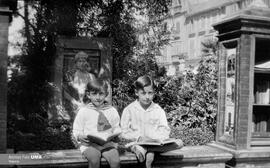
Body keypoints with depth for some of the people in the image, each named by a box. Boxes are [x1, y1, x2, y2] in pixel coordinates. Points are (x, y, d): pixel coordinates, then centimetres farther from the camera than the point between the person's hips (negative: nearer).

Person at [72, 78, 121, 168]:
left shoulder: (112, 110, 10)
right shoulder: (83, 111, 4)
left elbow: (116, 128, 15)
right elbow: (76, 131, 7)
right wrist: (81, 136, -15)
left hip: (108, 143, 2)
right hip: (89, 144, -1)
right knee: (94, 160, -32)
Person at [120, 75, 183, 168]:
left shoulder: (159, 110, 8)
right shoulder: (129, 110, 2)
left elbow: (164, 130, 3)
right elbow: (124, 131, -2)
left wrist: (155, 139, -18)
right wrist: (139, 138, -19)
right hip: (137, 143, -5)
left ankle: (145, 150, -28)